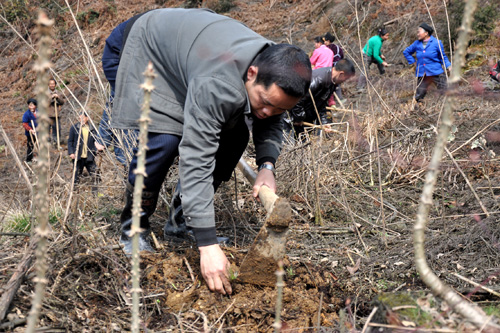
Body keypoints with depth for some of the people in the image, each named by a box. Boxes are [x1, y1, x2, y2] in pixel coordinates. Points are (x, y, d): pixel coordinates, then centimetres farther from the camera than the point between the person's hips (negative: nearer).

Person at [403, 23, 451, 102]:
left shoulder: (437, 43, -2)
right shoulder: (417, 43, 8)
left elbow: (443, 57, 5)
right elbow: (406, 52, 24)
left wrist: (448, 66, -11)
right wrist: (412, 62, 13)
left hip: (436, 74, -4)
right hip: (422, 75, 4)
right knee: (418, 98, 4)